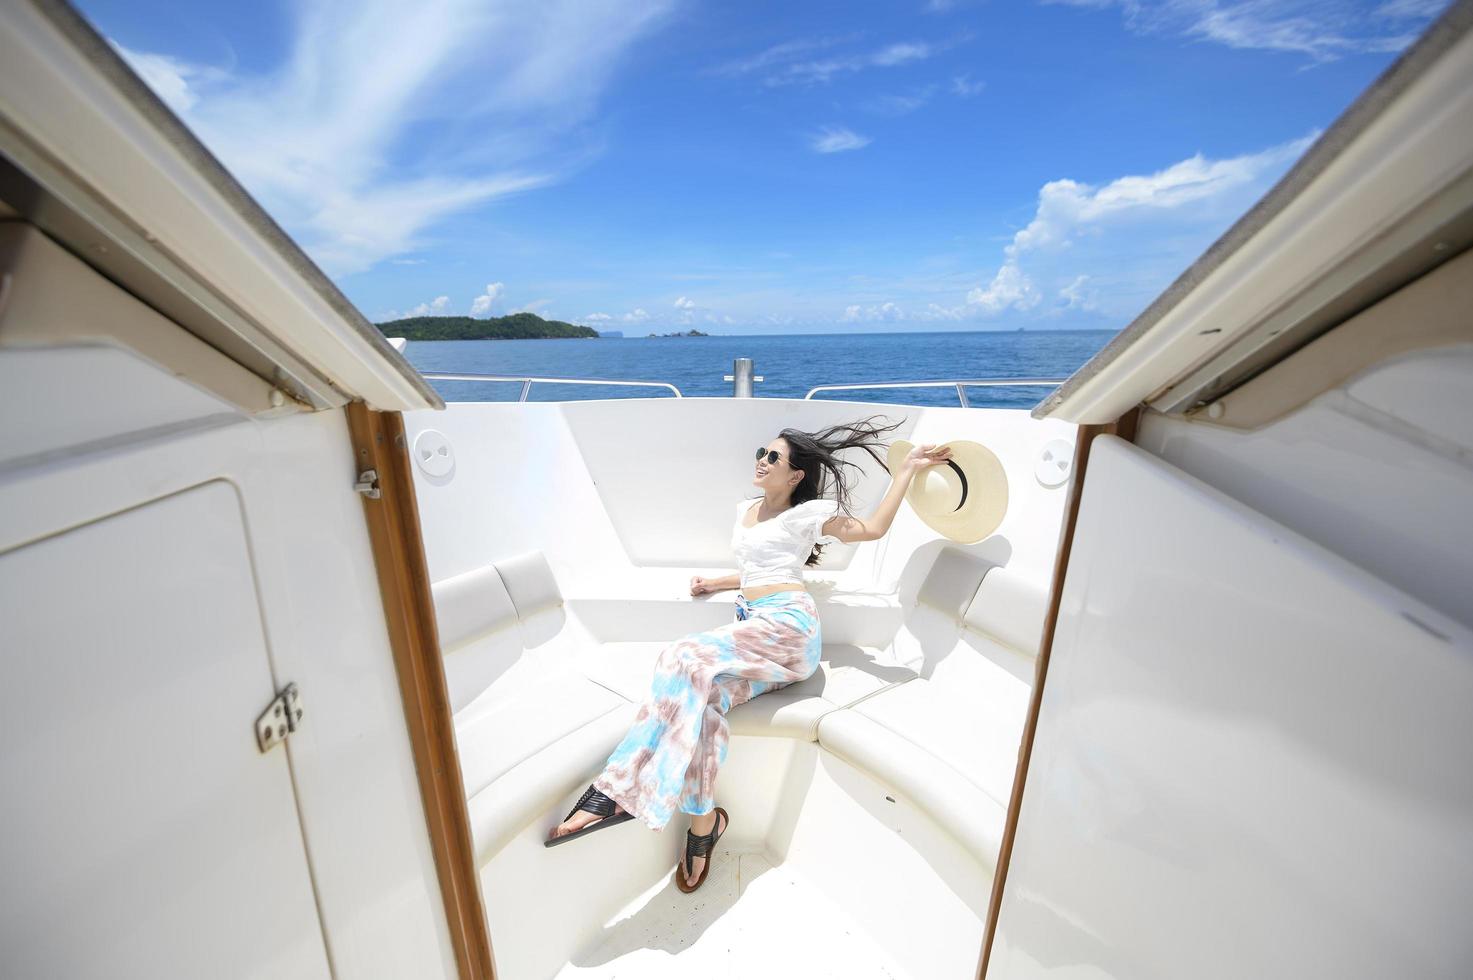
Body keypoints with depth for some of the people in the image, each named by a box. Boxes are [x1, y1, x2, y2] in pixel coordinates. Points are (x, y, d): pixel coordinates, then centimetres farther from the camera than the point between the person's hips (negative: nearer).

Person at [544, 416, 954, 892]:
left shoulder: (806, 513, 7)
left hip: (787, 625, -6)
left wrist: (907, 469, 4)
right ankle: (703, 822, -20)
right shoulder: (745, 510, 26)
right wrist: (715, 583, 23)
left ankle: (614, 790, -22)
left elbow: (874, 528, 4)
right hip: (752, 625, 6)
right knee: (701, 693, -26)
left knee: (687, 657, -26)